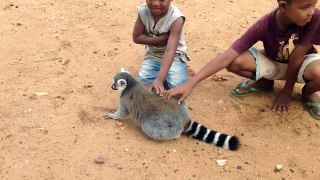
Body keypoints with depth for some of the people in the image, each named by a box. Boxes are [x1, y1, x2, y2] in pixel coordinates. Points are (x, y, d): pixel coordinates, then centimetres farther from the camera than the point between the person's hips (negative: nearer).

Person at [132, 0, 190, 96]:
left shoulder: (176, 18, -29)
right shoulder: (143, 11, -17)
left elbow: (170, 51, -38)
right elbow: (136, 37, -8)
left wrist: (159, 79, -50)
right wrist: (160, 39, -25)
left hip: (175, 56, -3)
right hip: (152, 54, 3)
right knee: (143, 83, -16)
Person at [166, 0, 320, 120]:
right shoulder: (264, 25, -31)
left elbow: (296, 58, -23)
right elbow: (227, 57, -35)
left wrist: (287, 92, -14)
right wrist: (190, 84, -43)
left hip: (302, 62, -1)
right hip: (272, 63, 1)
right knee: (234, 62, -27)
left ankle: (308, 92, 1)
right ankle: (264, 82, 6)